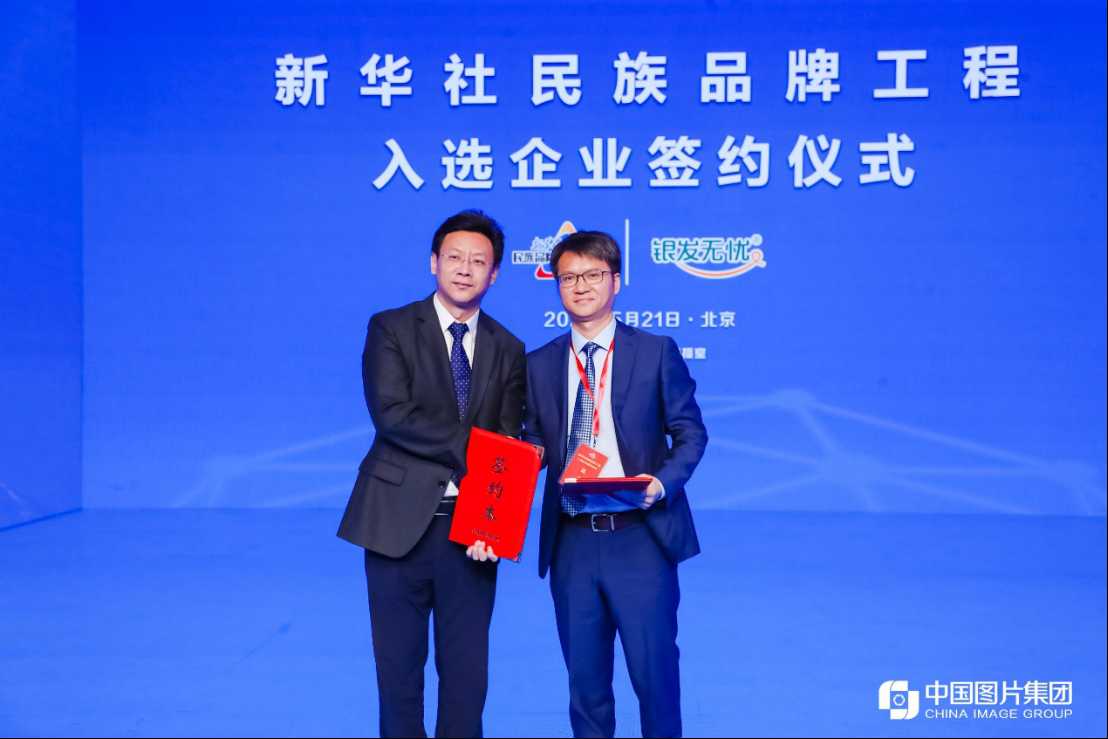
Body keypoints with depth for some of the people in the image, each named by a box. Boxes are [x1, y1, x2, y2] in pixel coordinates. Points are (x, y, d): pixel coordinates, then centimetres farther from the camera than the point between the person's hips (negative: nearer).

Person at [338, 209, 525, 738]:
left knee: (467, 666, 11)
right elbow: (392, 415, -15)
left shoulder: (507, 349, 7)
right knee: (399, 664, 10)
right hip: (401, 521, -2)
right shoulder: (391, 329, -1)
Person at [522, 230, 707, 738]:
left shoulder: (656, 351, 2)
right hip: (571, 540, 3)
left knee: (654, 667, 2)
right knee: (585, 675, 13)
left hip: (641, 535, -3)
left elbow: (690, 432, 1)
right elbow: (532, 447, 10)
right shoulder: (540, 364, 9)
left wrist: (664, 482, -15)